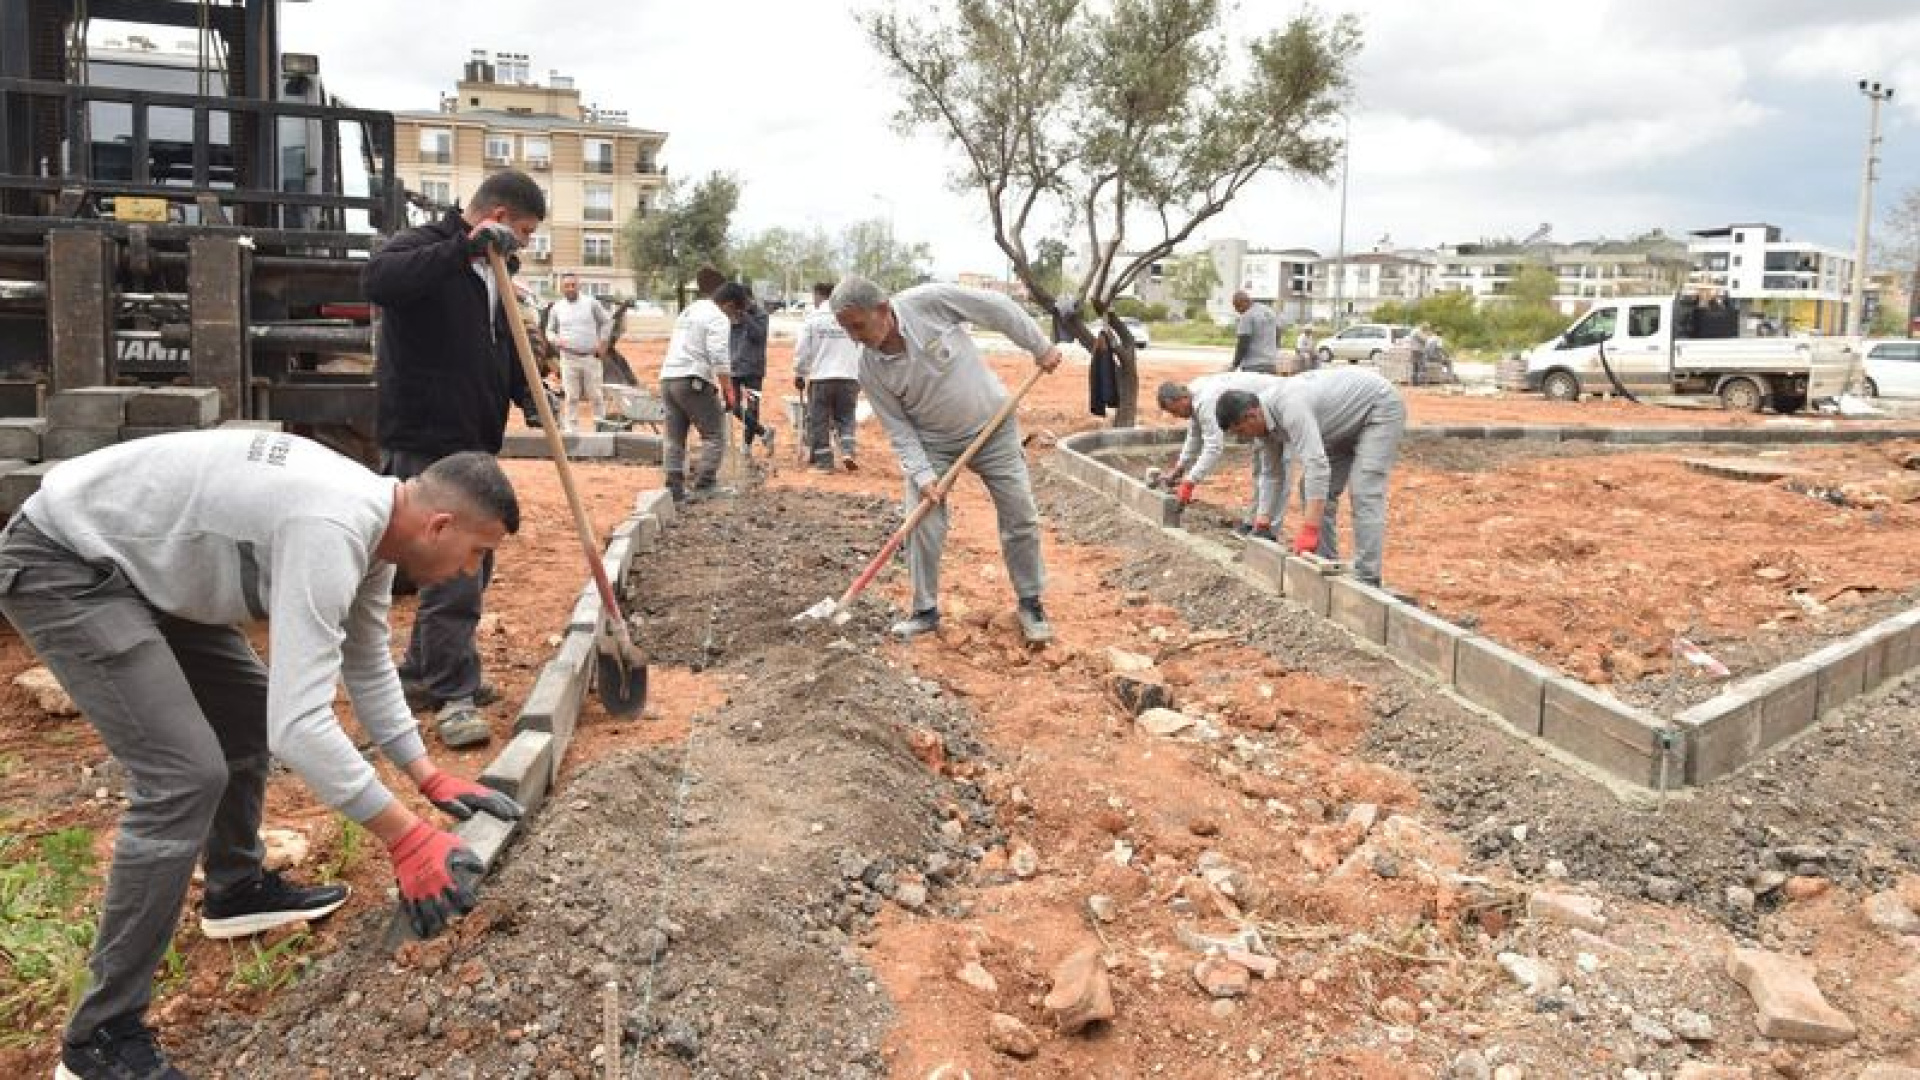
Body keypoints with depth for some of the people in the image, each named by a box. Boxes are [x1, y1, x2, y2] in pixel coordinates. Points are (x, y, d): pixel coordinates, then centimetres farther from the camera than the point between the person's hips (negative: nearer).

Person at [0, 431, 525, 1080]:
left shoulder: (373, 521, 0)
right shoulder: (332, 533, -32)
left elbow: (367, 665, 15)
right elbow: (298, 726, -35)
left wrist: (431, 779, 15)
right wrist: (406, 838, -28)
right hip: (60, 564, -11)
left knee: (251, 708, 20)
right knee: (185, 776, -17)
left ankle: (236, 890, 38)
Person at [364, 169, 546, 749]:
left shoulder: (490, 270, 16)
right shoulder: (424, 246, -11)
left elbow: (503, 348, 22)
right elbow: (380, 279, -34)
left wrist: (526, 389, 2)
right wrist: (466, 247, -36)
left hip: (474, 438, 10)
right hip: (425, 440, -10)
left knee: (471, 565, 17)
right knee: (452, 572, -9)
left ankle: (425, 672, 32)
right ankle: (453, 695, 1)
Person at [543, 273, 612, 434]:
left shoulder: (591, 303, 4)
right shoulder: (556, 308, 8)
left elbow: (606, 321, 10)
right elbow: (550, 330, 16)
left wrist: (602, 343, 2)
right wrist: (555, 340, -6)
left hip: (591, 357, -1)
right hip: (569, 357, 1)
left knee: (595, 395, 1)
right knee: (571, 397, -1)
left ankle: (600, 427, 8)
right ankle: (569, 429, 4)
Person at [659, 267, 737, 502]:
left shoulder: (685, 313, 21)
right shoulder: (717, 316, -5)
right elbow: (718, 358, -16)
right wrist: (728, 390, -12)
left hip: (667, 378, 8)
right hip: (693, 381, -8)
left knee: (674, 438, 10)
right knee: (714, 437, 0)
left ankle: (674, 490, 9)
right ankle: (702, 487, -7)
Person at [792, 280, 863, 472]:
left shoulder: (812, 318, -2)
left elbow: (802, 350, 0)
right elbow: (862, 349, 8)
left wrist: (799, 374, 12)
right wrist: (860, 376, 17)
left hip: (821, 377, -2)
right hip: (848, 377, 2)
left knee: (819, 420, 6)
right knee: (846, 418, 13)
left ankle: (823, 462, 7)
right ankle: (847, 452, -5)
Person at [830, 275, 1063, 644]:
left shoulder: (930, 302, -24)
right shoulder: (870, 369, -15)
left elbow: (999, 309, -13)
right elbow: (898, 427, -8)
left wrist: (1040, 347, -7)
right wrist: (921, 473, -20)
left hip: (992, 427, -1)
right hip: (932, 443, 2)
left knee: (1021, 517, 3)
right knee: (922, 525, -6)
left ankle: (1031, 604, 19)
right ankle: (925, 610, 12)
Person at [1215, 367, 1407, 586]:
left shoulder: (1290, 406, -35)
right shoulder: (1265, 419, -5)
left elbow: (1317, 466, -41)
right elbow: (1272, 474, 6)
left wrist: (1308, 530, -42)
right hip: (1349, 422, 10)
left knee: (1364, 493, -19)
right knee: (1316, 487, 4)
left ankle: (1366, 580, -19)